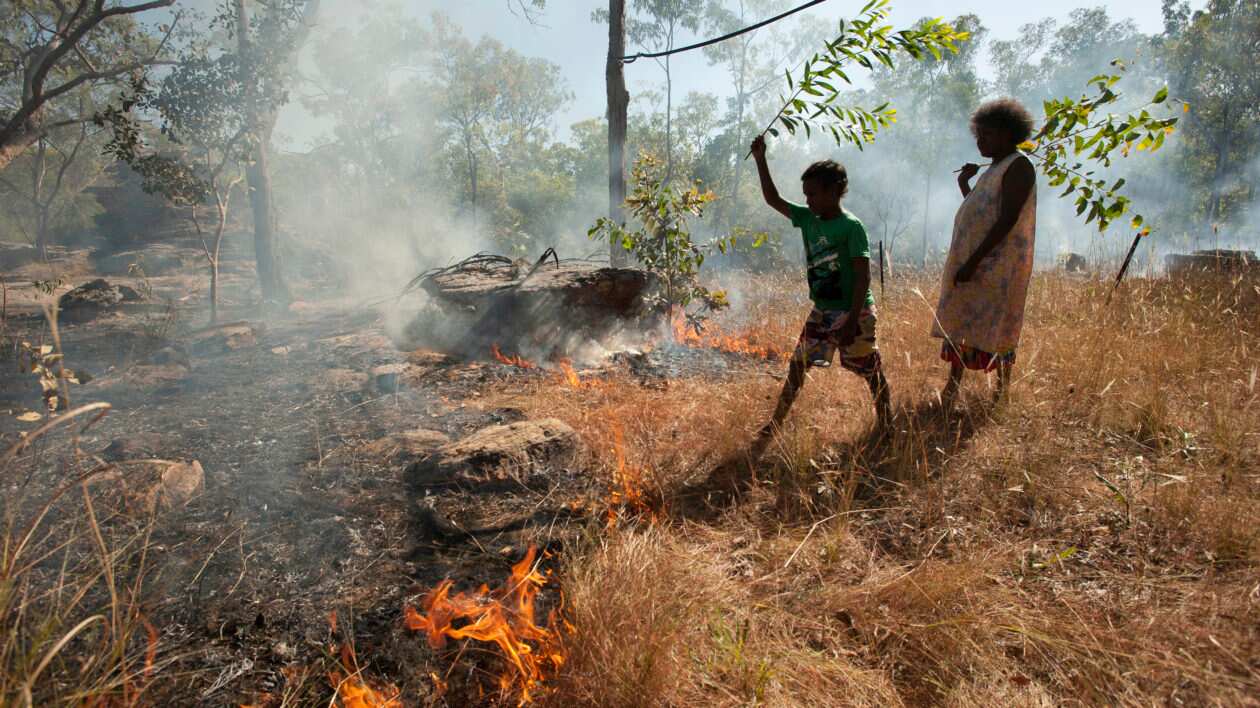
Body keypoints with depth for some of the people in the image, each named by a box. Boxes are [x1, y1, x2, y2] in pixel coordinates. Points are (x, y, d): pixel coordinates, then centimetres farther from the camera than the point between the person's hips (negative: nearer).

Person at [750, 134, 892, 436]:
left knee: (871, 370, 6)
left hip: (853, 312, -6)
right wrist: (760, 159, 4)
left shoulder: (851, 227, -16)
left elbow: (864, 276, -19)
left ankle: (886, 422, 23)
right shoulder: (807, 219, 4)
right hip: (821, 311, 7)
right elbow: (774, 199, 11)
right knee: (798, 363, 7)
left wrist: (853, 320, -23)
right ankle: (777, 420, 15)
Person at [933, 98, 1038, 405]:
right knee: (959, 327, 9)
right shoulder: (994, 168, 19)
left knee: (993, 333, -5)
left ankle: (1002, 390, 3)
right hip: (971, 262, 9)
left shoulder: (1018, 167, -10)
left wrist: (973, 262, -24)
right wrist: (964, 184, 16)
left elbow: (1007, 220, -20)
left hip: (997, 266, -9)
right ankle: (951, 391, 15)